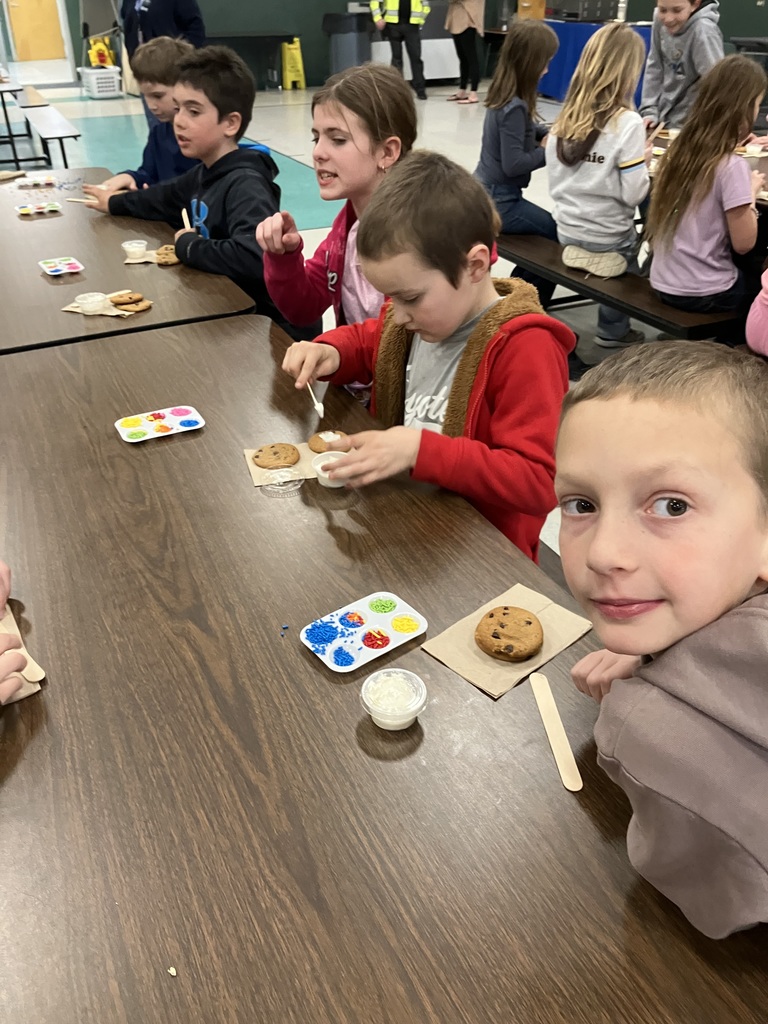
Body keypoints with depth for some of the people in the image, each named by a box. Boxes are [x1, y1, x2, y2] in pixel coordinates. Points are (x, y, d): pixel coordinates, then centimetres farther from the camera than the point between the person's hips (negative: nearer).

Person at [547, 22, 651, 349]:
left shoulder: (566, 116, 0)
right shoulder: (627, 122, -17)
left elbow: (554, 182, 5)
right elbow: (632, 194, -17)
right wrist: (645, 162, 0)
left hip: (567, 231, 6)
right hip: (607, 239, -6)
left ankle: (613, 325, 20)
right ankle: (613, 329, 25)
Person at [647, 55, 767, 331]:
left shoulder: (680, 150, 2)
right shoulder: (731, 166, -19)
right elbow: (744, 243, -15)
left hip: (663, 283, 7)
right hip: (703, 294, -7)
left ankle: (730, 336, 34)